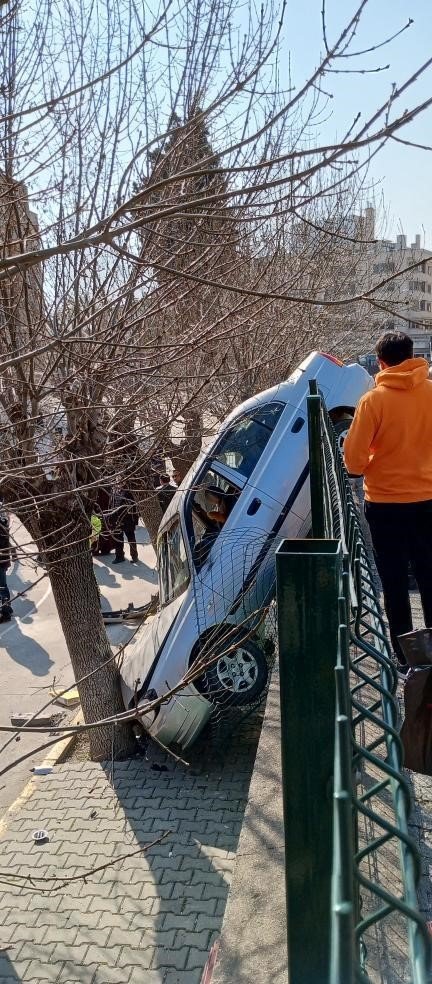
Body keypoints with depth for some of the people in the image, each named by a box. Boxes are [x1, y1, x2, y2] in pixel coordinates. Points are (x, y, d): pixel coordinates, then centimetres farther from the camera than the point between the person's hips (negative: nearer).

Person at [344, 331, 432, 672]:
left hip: (385, 502, -3)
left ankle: (404, 656, 13)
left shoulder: (374, 400, -13)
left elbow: (354, 457, -11)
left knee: (395, 584, 7)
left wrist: (364, 468, 9)